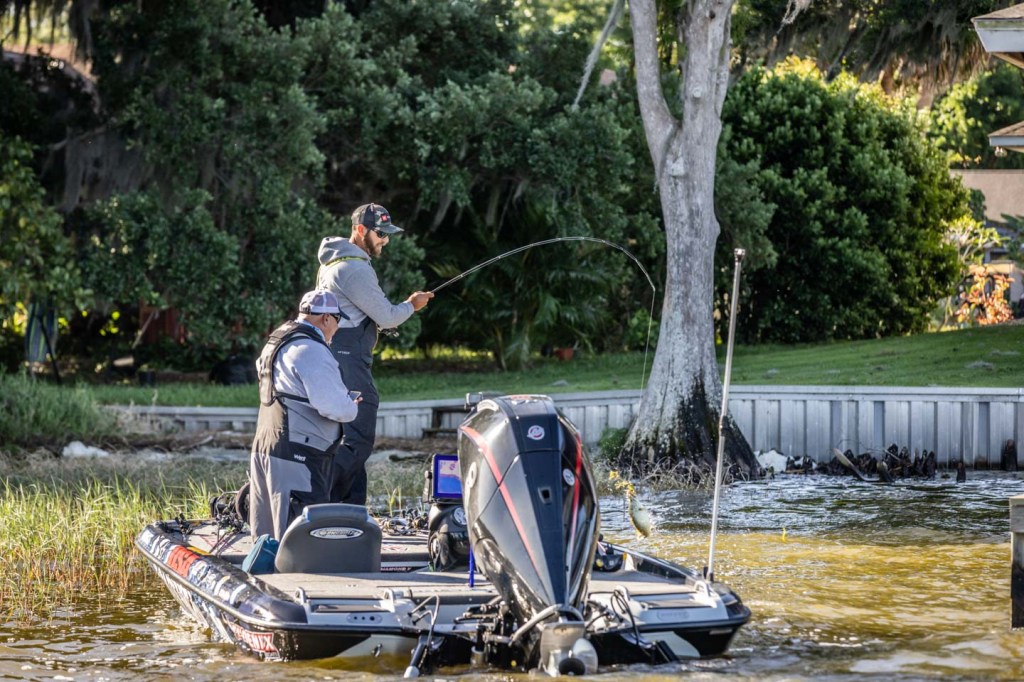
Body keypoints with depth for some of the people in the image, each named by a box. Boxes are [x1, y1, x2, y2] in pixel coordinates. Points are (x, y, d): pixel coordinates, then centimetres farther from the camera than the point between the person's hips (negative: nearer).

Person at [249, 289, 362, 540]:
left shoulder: (276, 343, 17)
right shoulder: (311, 350, -16)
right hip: (297, 459, -10)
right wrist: (352, 406, -1)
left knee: (267, 541, 14)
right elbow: (334, 407, -23)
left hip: (264, 451, 10)